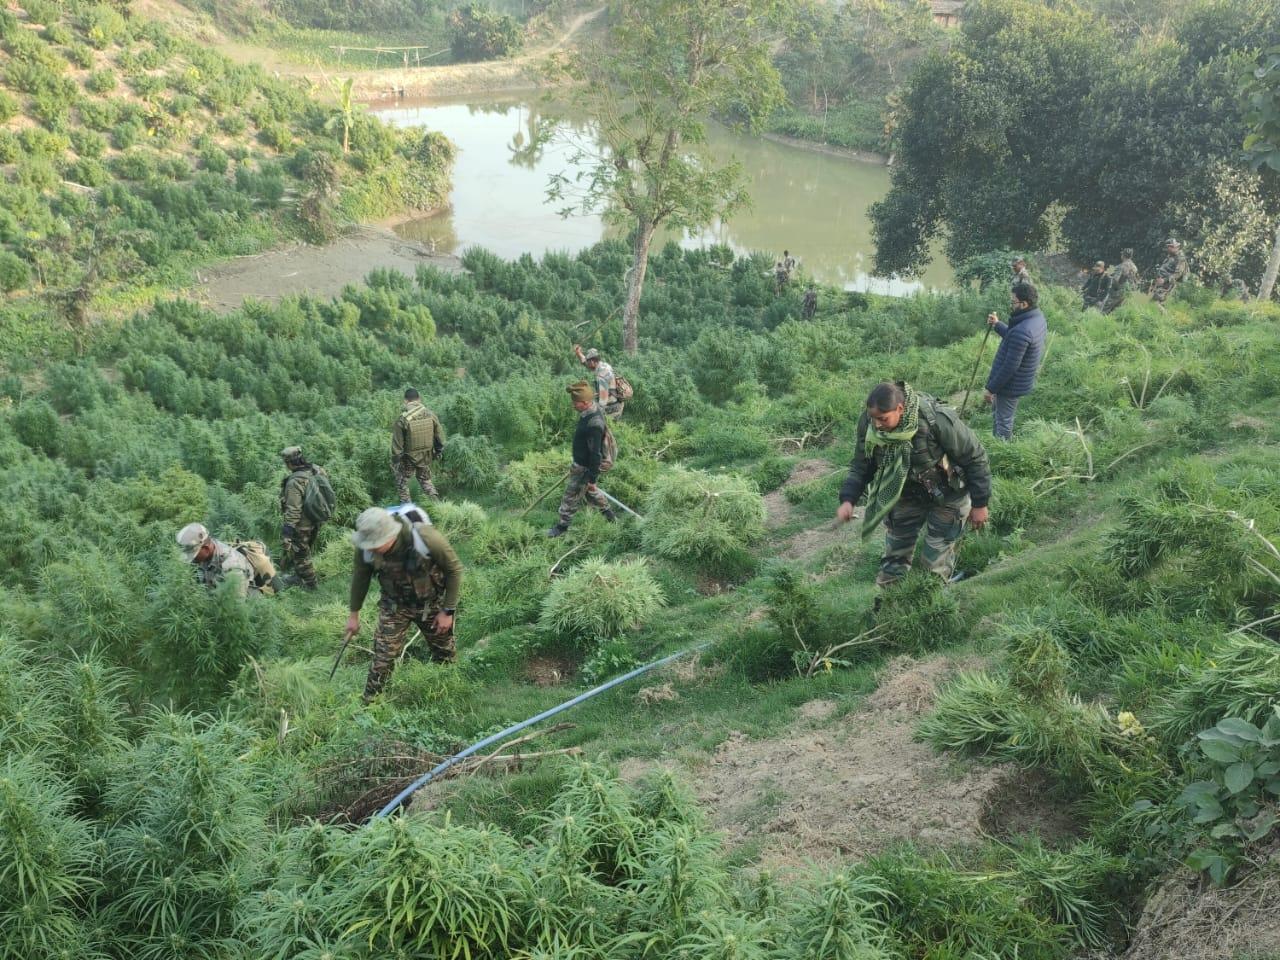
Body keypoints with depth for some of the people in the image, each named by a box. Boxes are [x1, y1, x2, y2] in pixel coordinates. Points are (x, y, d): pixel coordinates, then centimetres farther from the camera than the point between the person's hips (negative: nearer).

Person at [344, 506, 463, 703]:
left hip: (431, 604, -1)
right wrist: (354, 615, 7)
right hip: (394, 606, 1)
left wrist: (448, 611, -15)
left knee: (445, 653, 18)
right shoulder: (366, 548, -25)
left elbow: (454, 569, -19)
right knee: (383, 659, -4)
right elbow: (360, 578, -3)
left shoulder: (426, 538, -35)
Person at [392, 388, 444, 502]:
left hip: (408, 459, -4)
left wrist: (395, 462, -4)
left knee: (402, 482, 17)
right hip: (426, 457, 4)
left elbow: (397, 443, -14)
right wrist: (438, 451, 18)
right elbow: (440, 436, 1)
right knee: (425, 480, 24)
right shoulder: (430, 415, -9)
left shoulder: (402, 419, -19)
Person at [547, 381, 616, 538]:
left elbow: (596, 453, -30)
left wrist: (592, 479, -22)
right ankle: (609, 514, 44)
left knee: (571, 497, 9)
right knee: (589, 491, 28)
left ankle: (561, 527, 27)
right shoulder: (592, 408, -6)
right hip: (580, 462, 9)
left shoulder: (593, 424, -36)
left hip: (585, 468, -9)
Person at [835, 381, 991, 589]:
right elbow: (861, 466, -8)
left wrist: (979, 504, -15)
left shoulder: (937, 421, -37)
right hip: (906, 492, 4)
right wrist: (848, 499, -25)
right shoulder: (868, 423, -23)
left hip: (945, 496, -4)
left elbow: (974, 457, -22)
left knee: (935, 562, 4)